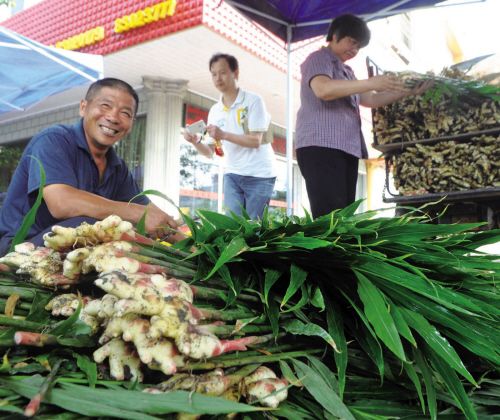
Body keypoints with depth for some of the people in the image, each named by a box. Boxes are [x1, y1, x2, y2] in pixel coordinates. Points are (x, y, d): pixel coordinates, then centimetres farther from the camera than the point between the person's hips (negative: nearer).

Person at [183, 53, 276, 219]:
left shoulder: (253, 101, -7)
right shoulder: (214, 111, 7)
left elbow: (256, 141, -16)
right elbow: (210, 152, 5)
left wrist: (223, 135, -27)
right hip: (232, 174, 4)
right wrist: (196, 142, -17)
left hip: (259, 175, -4)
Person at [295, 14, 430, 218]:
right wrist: (371, 83, -24)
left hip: (346, 149, 9)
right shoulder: (318, 59, 1)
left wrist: (407, 92, 16)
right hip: (320, 147, -9)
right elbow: (323, 89, -20)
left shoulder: (346, 71, 29)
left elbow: (370, 100, 27)